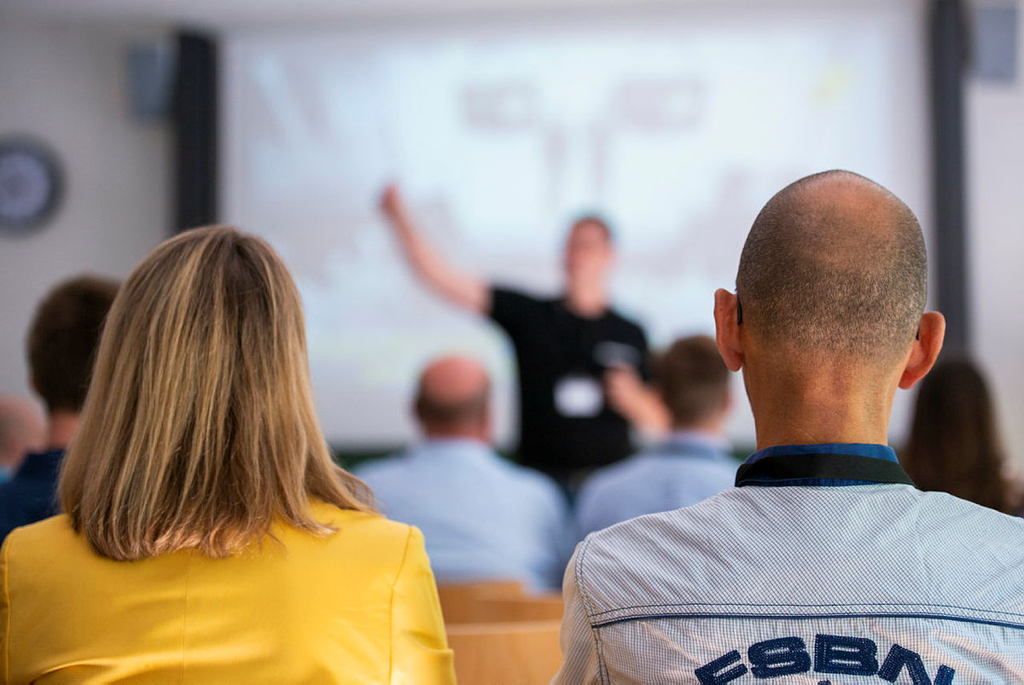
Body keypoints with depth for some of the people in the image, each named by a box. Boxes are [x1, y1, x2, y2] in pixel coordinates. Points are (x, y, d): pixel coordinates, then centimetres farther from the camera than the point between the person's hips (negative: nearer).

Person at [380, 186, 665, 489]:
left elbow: (657, 421, 8)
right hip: (542, 474, 0)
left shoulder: (629, 334, 7)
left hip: (609, 475, 1)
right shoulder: (528, 315, 5)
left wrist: (629, 398, -13)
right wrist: (399, 217, -8)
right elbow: (442, 279, 0)